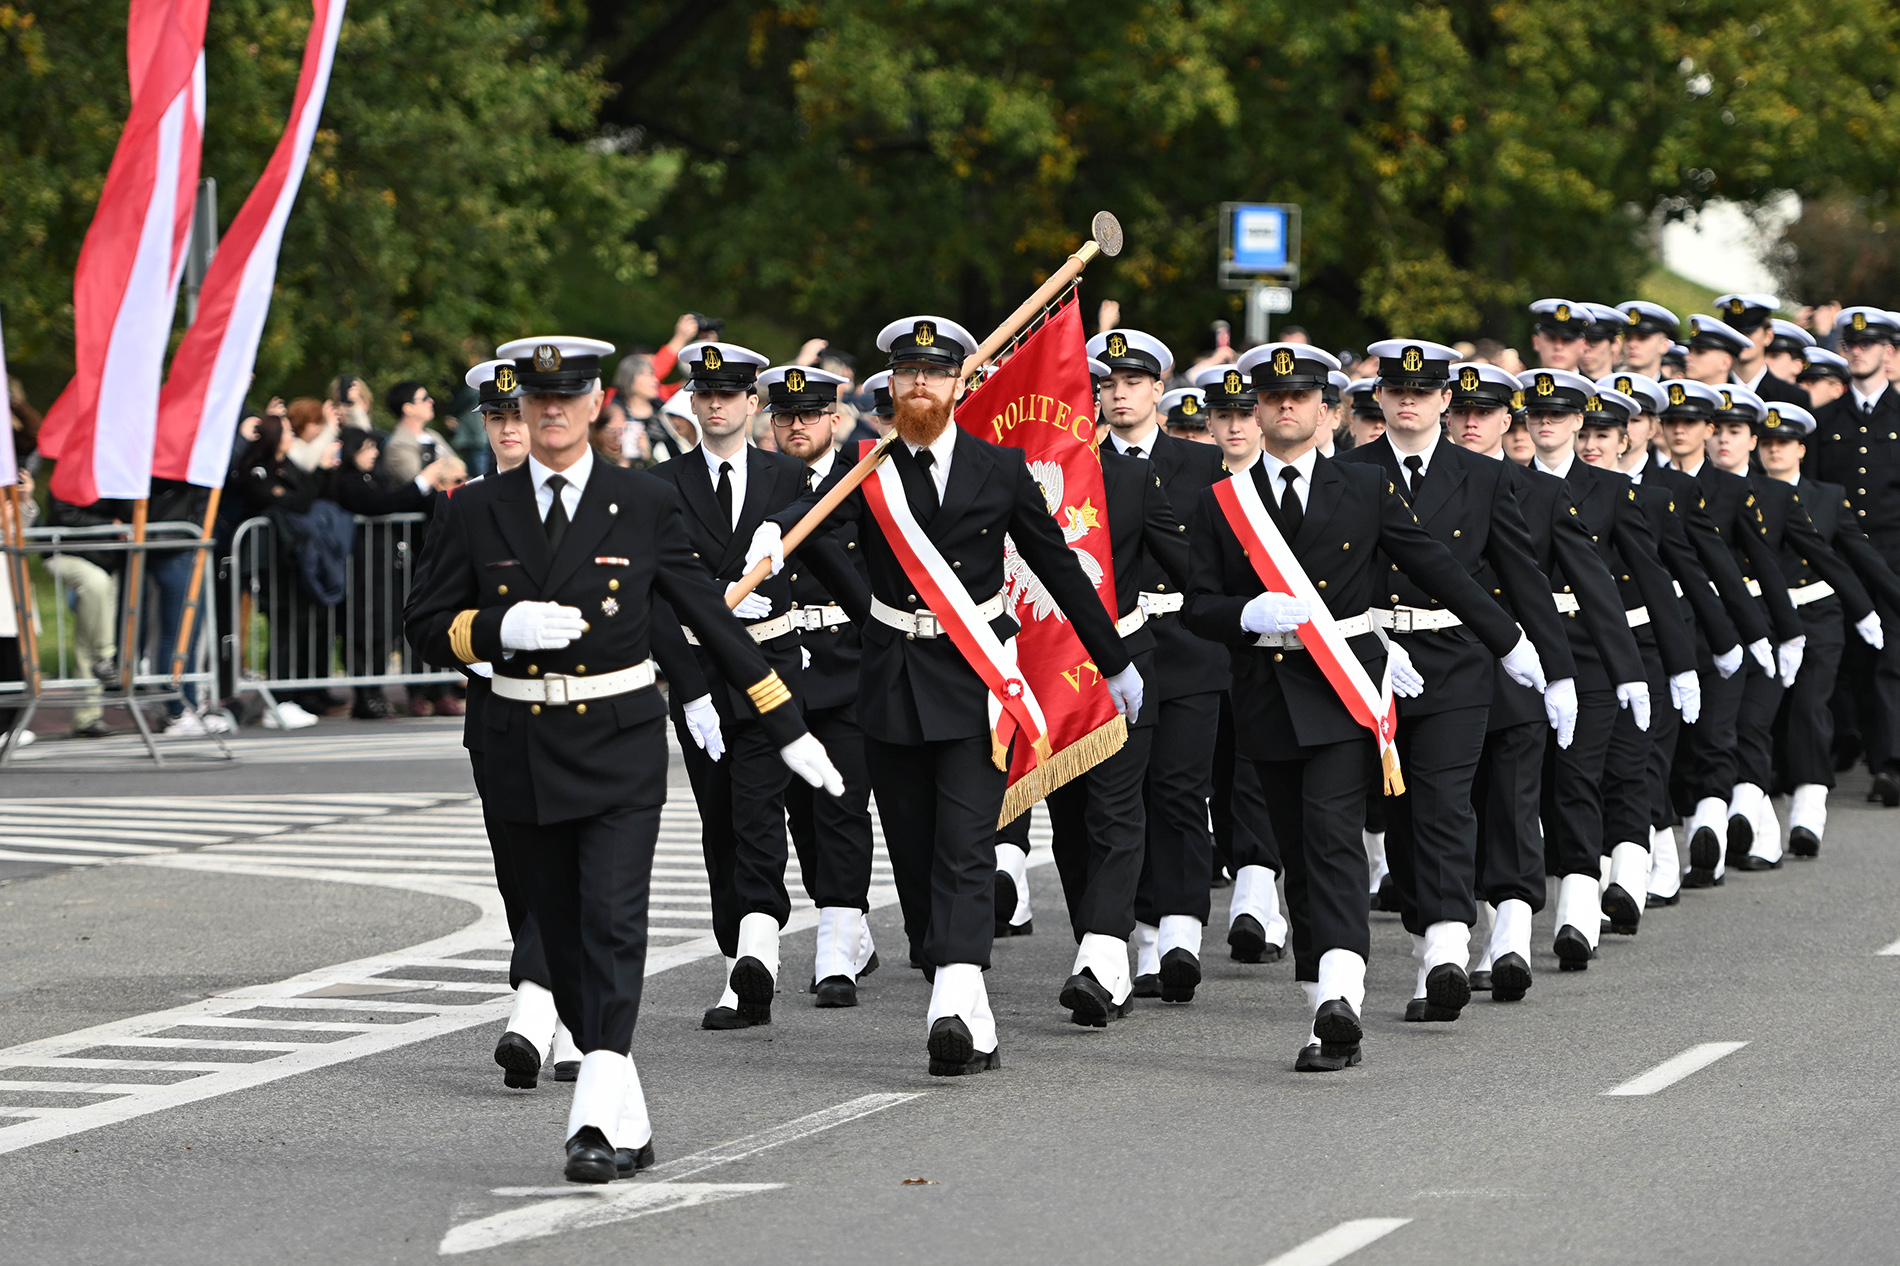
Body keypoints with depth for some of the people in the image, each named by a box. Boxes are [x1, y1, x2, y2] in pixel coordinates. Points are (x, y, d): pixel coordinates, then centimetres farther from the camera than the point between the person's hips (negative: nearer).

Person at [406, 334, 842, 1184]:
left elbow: (710, 617, 5)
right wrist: (501, 628, -15)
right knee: (563, 943, 7)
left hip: (620, 746, -3)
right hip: (525, 752, 3)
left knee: (613, 923, -15)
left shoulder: (644, 504, 1)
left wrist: (788, 726, 5)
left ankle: (599, 1120, -22)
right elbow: (427, 625, 6)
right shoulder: (479, 511, 5)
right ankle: (626, 1119, 19)